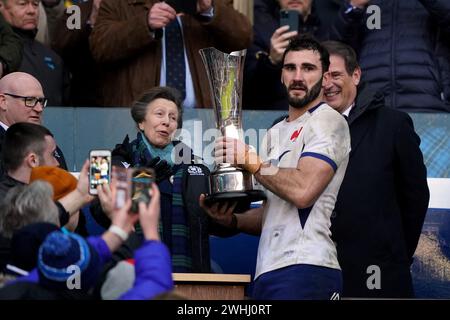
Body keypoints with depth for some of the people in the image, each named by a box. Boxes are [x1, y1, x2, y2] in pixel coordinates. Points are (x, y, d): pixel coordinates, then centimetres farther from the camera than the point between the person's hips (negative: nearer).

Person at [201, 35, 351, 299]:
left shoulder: (327, 122, -3)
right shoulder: (277, 133, 24)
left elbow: (303, 191, -18)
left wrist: (251, 161, -8)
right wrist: (231, 219, 7)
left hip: (304, 269, -8)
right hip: (269, 271, 8)